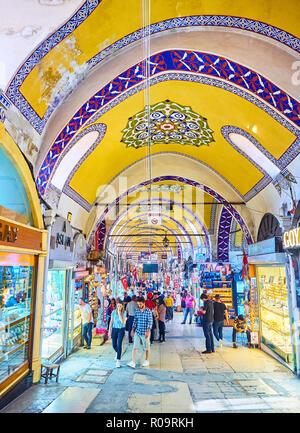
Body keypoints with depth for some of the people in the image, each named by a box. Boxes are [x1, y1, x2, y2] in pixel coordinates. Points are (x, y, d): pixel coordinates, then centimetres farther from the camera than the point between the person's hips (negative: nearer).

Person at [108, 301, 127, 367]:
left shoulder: (124, 312, -8)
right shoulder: (114, 312, -4)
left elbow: (122, 322, -18)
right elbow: (111, 322, 4)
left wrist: (119, 313, -21)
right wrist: (109, 330, 4)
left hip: (121, 330, -2)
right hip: (114, 329, 3)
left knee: (119, 345, -10)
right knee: (114, 345, 9)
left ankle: (118, 361, -3)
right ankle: (118, 353, 42)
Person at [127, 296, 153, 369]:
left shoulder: (148, 311, -11)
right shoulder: (137, 311, 3)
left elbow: (150, 322, -13)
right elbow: (135, 321, 11)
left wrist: (148, 332, -20)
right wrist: (132, 330, 9)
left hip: (145, 333, -4)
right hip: (137, 332, 4)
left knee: (147, 347, 10)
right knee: (135, 347, -1)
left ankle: (147, 361, 28)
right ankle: (133, 362, 1)